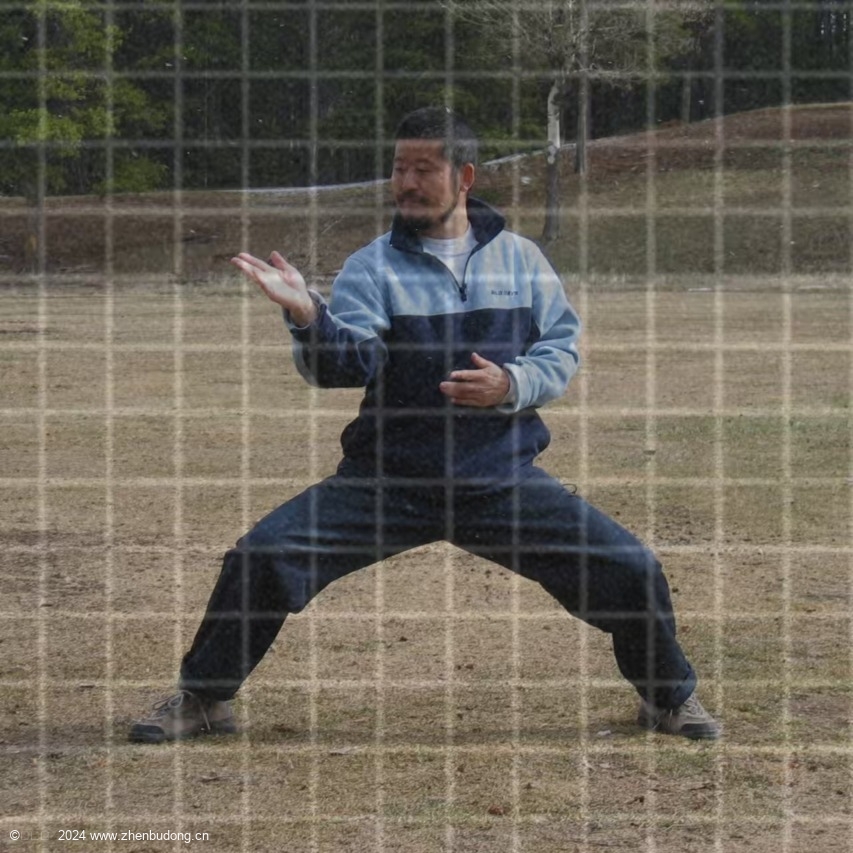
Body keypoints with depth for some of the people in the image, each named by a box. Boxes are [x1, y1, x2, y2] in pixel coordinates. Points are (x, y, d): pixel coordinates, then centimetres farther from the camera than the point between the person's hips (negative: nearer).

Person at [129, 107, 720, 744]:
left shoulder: (520, 258, 6)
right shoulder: (373, 267, 1)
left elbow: (563, 350, 6)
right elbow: (348, 363, -13)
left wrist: (510, 384, -14)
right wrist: (308, 315, -33)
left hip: (504, 479, 1)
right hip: (387, 481, -1)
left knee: (632, 571, -6)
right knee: (262, 557, -15)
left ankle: (671, 698, 23)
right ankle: (203, 699, 6)